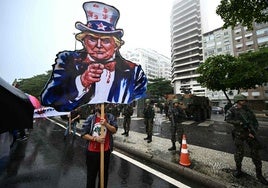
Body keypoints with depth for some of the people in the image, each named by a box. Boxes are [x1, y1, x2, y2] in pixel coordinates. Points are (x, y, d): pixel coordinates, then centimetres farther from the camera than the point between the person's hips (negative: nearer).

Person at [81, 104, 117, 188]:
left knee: (104, 174, 21)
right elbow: (83, 134, -6)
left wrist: (106, 124, -25)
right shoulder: (90, 118, -7)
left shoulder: (110, 117, -4)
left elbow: (114, 130, -10)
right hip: (92, 151, -1)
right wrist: (95, 138, -18)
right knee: (91, 174, 18)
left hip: (106, 151, 1)